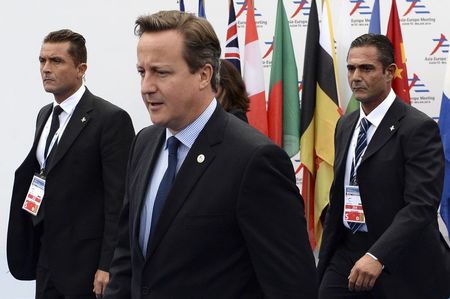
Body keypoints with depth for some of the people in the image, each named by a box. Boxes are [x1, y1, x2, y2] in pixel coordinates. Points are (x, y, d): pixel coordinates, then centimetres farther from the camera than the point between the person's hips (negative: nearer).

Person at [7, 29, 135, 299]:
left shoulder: (111, 119, -12)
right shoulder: (45, 115, 12)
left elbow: (119, 200, -15)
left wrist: (108, 266, -18)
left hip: (86, 262, -7)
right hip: (45, 256, 7)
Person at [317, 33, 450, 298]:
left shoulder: (418, 128, -12)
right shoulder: (345, 125, 12)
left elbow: (421, 205, -21)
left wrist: (377, 256, -32)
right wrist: (326, 259, 17)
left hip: (399, 264, -6)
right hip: (347, 252, 6)